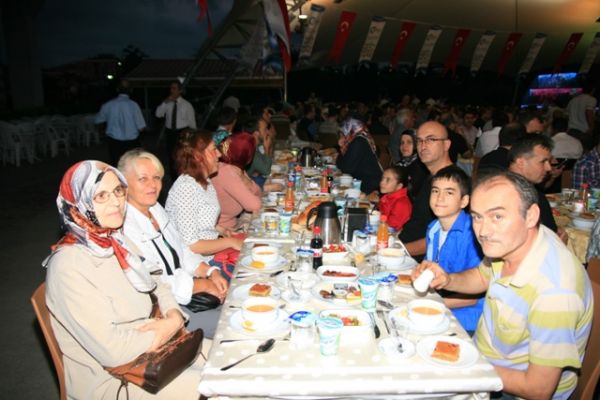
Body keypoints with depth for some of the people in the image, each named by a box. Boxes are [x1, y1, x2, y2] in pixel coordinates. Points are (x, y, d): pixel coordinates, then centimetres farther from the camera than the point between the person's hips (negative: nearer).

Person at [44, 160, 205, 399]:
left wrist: (175, 317, -8)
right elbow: (112, 351, -26)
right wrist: (168, 328, -14)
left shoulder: (117, 243, 2)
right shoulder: (69, 266, -23)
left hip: (151, 348, 8)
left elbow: (156, 287, 12)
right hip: (110, 377, -7)